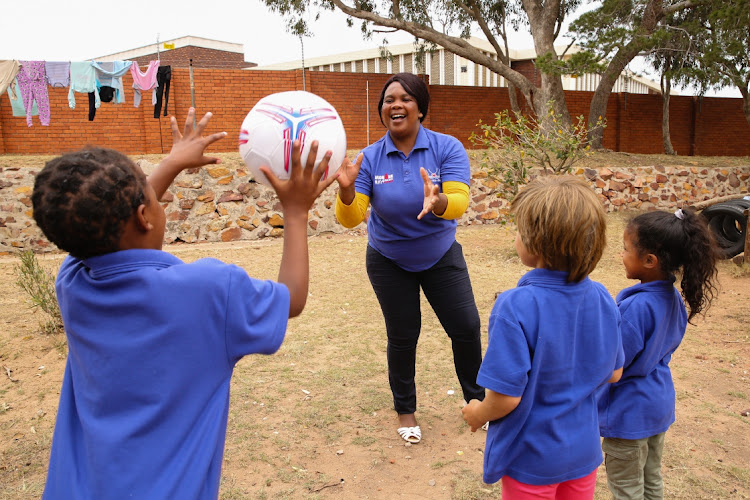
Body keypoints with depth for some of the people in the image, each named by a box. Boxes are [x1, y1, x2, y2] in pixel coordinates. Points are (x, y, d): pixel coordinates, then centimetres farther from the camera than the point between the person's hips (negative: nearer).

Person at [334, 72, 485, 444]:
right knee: (402, 337, 8)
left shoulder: (447, 148, -17)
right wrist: (346, 189, -42)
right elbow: (351, 219, -21)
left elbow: (459, 202, -32)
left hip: (441, 257, 0)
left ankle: (477, 399, 28)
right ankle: (405, 409, 31)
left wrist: (437, 201, -54)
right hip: (389, 263, 0)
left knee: (466, 328, 2)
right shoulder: (370, 158, -14)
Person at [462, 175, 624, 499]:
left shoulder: (515, 308, -30)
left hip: (533, 460, -5)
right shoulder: (602, 299, -12)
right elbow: (613, 373, 1)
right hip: (584, 451, 5)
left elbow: (506, 396, -26)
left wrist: (479, 414, -6)